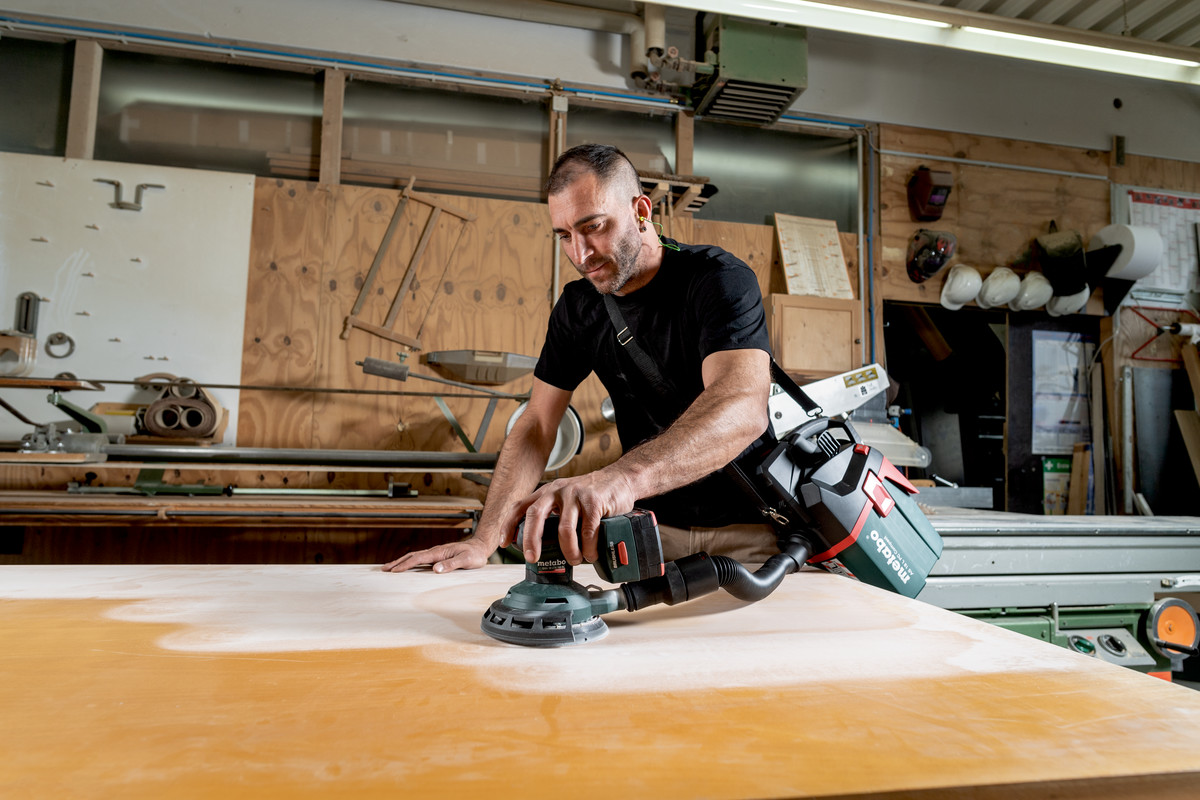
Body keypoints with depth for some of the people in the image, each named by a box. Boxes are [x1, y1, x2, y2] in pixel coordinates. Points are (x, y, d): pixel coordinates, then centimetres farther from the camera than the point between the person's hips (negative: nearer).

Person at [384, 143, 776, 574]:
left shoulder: (721, 279, -17)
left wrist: (621, 477, -52)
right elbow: (537, 424, 0)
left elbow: (743, 407, -36)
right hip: (650, 525, 4)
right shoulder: (578, 306, 2)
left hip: (743, 527, -4)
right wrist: (484, 540, -11)